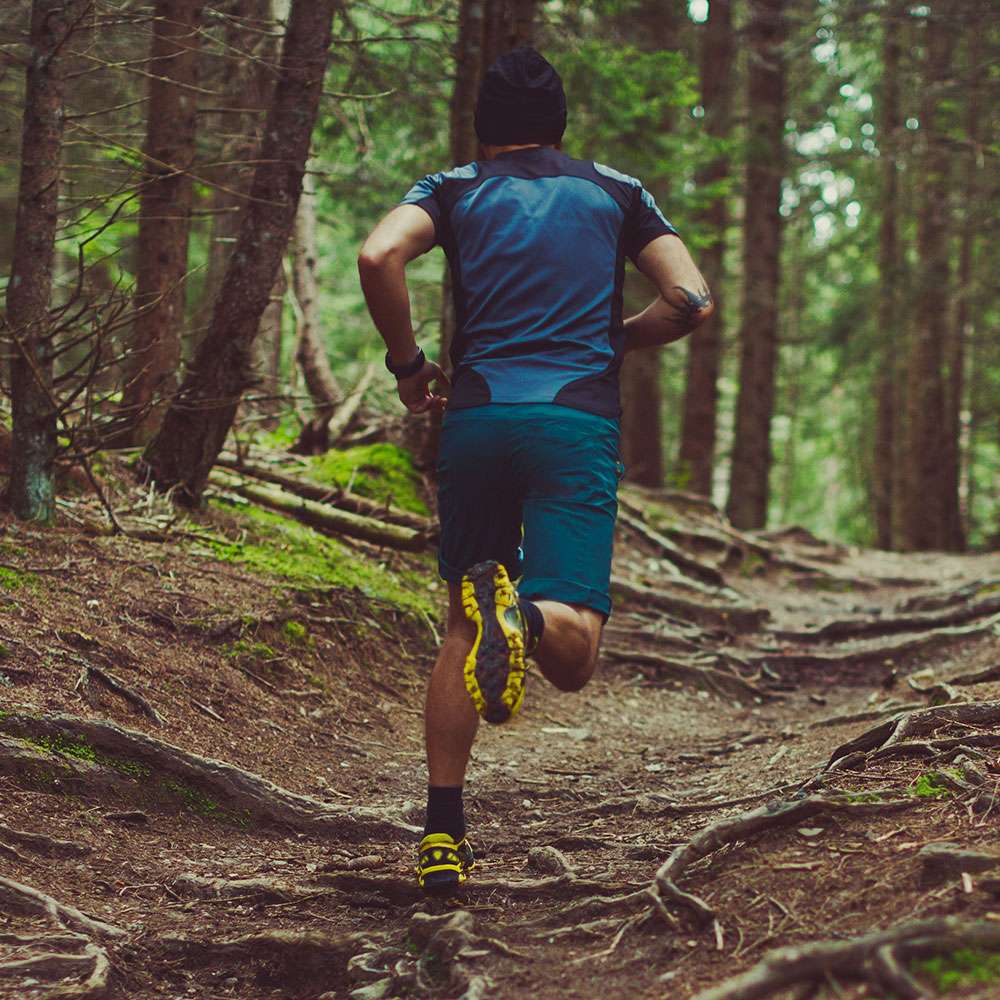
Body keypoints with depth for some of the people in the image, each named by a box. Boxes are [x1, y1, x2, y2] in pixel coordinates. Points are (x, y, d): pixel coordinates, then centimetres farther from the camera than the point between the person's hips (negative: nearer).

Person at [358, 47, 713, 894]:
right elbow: (692, 302, 5)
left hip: (477, 418, 1)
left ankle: (443, 836, 9)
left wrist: (406, 362, 6)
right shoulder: (616, 192, 17)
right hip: (580, 421, -1)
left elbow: (379, 256, -7)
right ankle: (529, 614, -41)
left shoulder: (456, 189, 14)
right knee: (572, 658, -5)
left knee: (462, 631, 16)